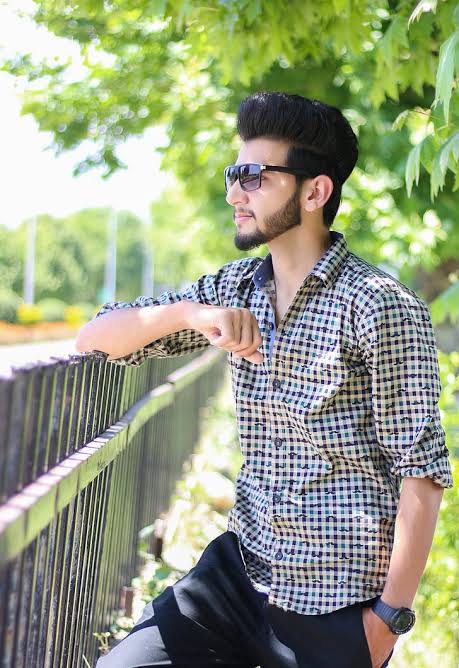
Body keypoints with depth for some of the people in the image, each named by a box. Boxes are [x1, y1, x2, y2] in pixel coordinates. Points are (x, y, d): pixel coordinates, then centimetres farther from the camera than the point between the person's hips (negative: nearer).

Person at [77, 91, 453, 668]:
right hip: (241, 565, 5)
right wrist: (190, 313, -15)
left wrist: (390, 617, -14)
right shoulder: (236, 288, 6)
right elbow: (95, 339, 3)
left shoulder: (382, 307, -12)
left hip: (335, 609, -5)